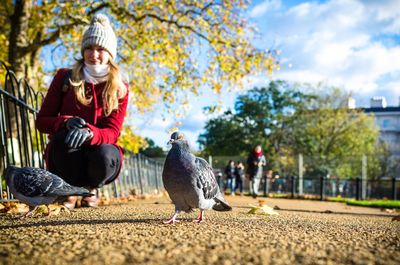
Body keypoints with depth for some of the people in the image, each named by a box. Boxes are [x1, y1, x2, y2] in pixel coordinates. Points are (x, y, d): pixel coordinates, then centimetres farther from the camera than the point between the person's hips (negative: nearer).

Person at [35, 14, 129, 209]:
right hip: (64, 157, 0)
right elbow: (41, 121, -4)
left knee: (104, 155, -35)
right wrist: (66, 122, -28)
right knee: (64, 138, -34)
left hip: (100, 154, 0)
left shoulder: (119, 88, -4)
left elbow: (112, 132, -14)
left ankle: (90, 188, 2)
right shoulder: (64, 78, -4)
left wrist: (89, 132, -38)